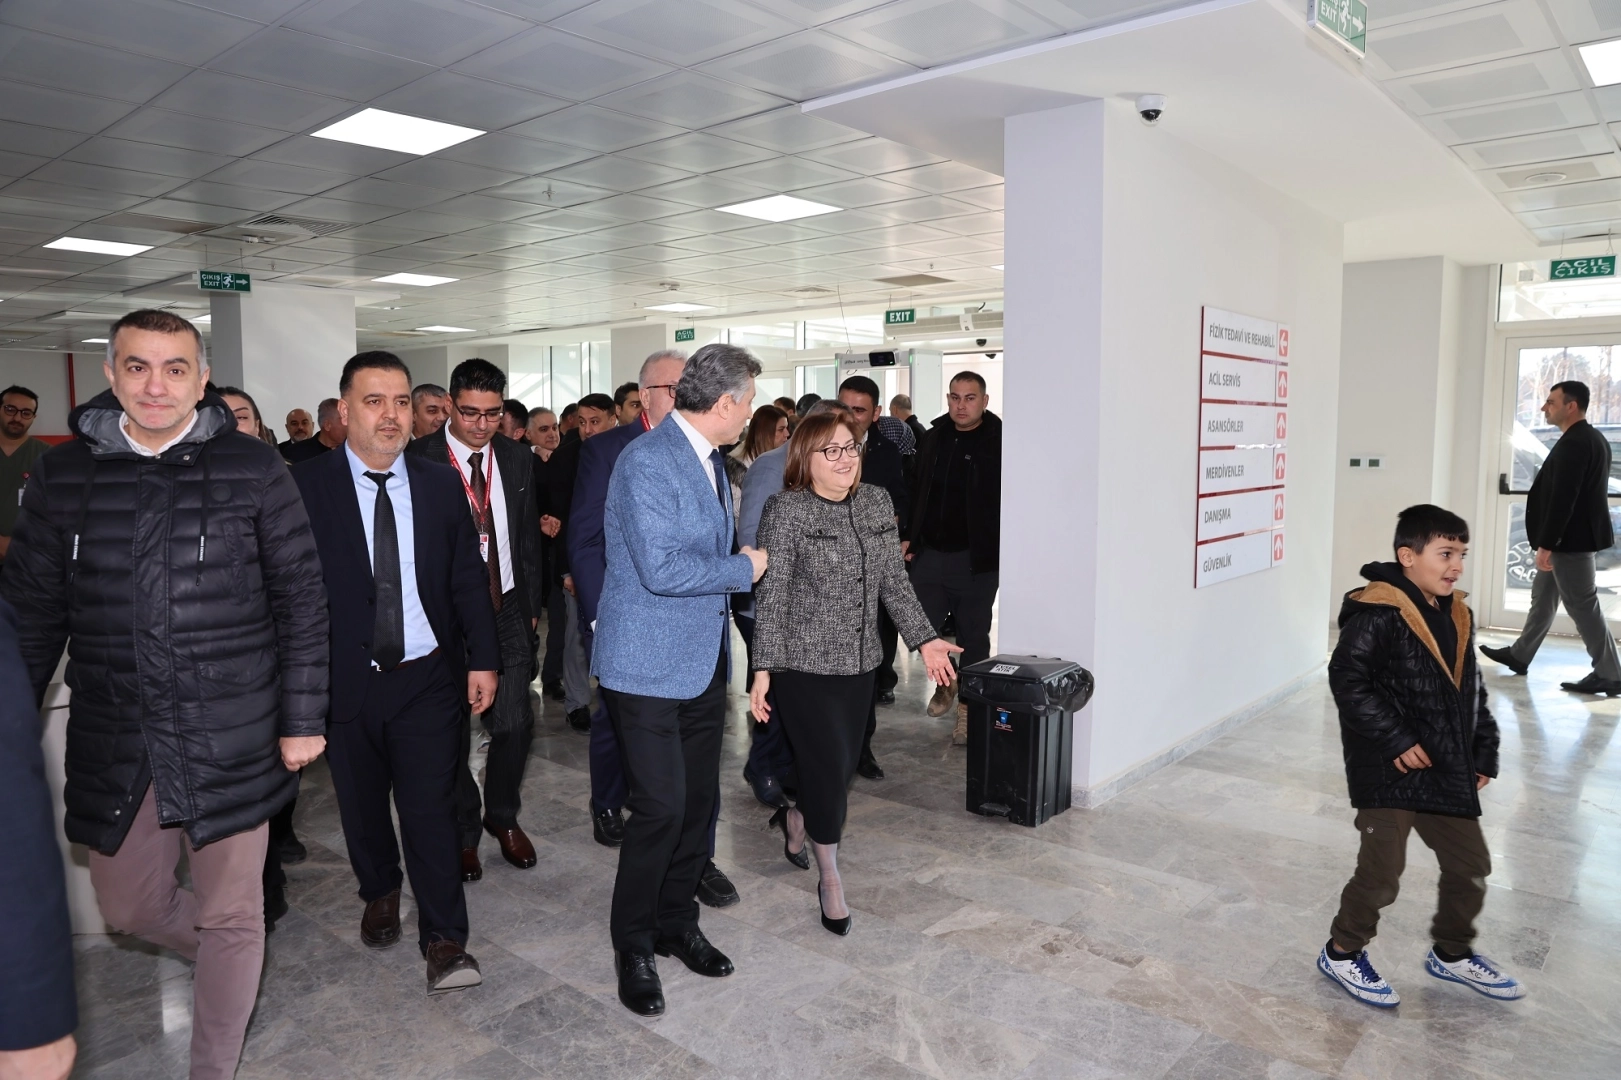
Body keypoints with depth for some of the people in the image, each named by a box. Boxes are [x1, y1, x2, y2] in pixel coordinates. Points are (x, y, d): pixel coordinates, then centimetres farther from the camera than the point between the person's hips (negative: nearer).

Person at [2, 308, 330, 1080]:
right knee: (130, 910, 17)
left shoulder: (253, 470, -6)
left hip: (229, 737, -3)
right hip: (111, 745, 3)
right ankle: (231, 960, 48)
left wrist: (303, 718, -5)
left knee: (230, 916, 8)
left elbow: (301, 602, -4)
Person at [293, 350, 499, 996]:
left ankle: (444, 941, 9)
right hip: (345, 680, 0)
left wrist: (482, 659, 1)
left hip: (428, 676, 0)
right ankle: (380, 896, 43)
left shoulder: (441, 486, 3)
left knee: (431, 809, -2)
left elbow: (469, 579, 5)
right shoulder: (306, 487, -6)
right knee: (361, 807, 17)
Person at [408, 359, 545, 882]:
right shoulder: (418, 461, -8)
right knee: (451, 731, 8)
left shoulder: (517, 460, 5)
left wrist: (532, 605, 11)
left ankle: (503, 816, 28)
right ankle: (462, 831, 29)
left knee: (515, 723, 2)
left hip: (507, 610, 3)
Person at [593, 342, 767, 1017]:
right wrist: (743, 568, -13)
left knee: (698, 802, 13)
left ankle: (676, 923, 31)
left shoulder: (710, 461, 12)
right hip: (649, 666, -8)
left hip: (704, 663, 9)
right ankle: (633, 946, 15)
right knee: (661, 807, -5)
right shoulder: (647, 461, -18)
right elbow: (660, 569, -25)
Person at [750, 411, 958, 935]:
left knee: (844, 765, 13)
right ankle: (831, 880, 18)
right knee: (830, 767, -3)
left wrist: (924, 638, 7)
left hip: (859, 662, 6)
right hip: (803, 664, -6)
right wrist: (763, 669, -16)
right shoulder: (786, 510, -11)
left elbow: (894, 580, 11)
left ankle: (795, 819, 45)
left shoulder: (877, 502, 6)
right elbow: (772, 596, -13)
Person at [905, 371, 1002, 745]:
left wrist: (998, 551, -16)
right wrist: (910, 537, 10)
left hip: (976, 558, -5)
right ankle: (945, 680, 35)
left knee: (973, 637, 6)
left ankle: (968, 708, 22)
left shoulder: (998, 441, -9)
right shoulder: (933, 438, 9)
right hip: (930, 554, 5)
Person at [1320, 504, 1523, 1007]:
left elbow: (1472, 693, 17)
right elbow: (1348, 680, -22)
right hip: (1387, 771, -8)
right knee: (1382, 869, -1)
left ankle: (1452, 954, 40)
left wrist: (1484, 753, 13)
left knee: (1471, 864, 17)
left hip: (1446, 772, 8)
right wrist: (1396, 740, -22)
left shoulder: (1458, 616, 8)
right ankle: (1342, 952, 21)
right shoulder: (1377, 615, -18)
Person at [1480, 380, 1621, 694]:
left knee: (1582, 604, -3)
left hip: (1571, 539, -11)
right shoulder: (1593, 439, 12)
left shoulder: (1573, 444, -21)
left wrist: (1545, 544, -23)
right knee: (1543, 597, 18)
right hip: (1574, 536, 11)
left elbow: (1562, 499, -26)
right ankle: (1520, 655, 28)